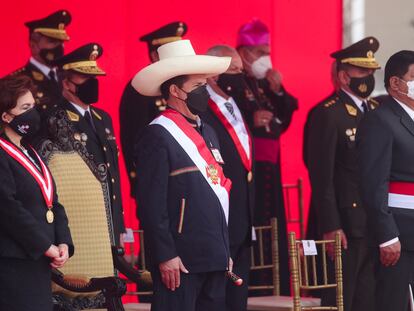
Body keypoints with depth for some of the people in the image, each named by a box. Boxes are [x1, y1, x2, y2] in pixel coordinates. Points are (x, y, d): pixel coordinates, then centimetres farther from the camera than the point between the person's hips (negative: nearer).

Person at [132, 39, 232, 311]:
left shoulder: (207, 133, 17)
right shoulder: (158, 136, -9)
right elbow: (152, 204, -14)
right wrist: (165, 256, -18)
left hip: (214, 258, 8)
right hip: (181, 259, -8)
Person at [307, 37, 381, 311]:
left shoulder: (377, 110, 12)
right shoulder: (328, 114, -10)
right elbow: (321, 176, -13)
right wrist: (330, 227, -17)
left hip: (377, 223, 7)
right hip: (347, 224, -7)